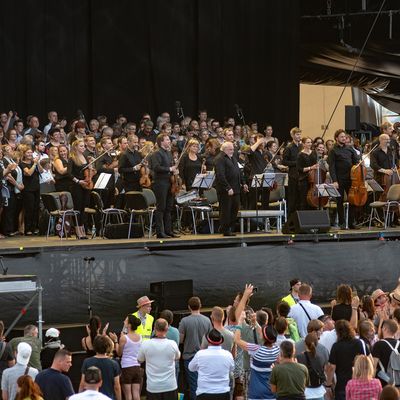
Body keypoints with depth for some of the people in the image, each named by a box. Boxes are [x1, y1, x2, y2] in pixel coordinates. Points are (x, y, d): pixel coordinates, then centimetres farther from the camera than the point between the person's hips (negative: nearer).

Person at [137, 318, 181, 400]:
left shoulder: (146, 344, -9)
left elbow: (139, 360, 10)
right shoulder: (172, 344, -8)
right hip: (170, 386, 0)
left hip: (152, 387, 0)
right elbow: (177, 357, 14)